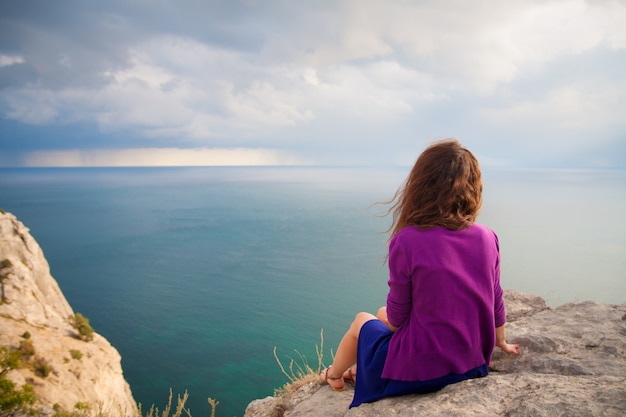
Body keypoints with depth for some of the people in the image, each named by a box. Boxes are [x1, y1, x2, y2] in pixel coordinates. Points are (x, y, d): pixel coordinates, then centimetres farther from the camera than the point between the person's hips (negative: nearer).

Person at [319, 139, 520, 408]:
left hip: (420, 371, -5)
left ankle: (334, 375, 52)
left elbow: (397, 316, -13)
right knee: (384, 313, 27)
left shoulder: (406, 241, -23)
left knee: (363, 322, 25)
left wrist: (390, 318, 11)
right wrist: (500, 341, 24)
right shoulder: (488, 238, -8)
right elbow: (495, 302, 5)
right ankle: (359, 370, 49)